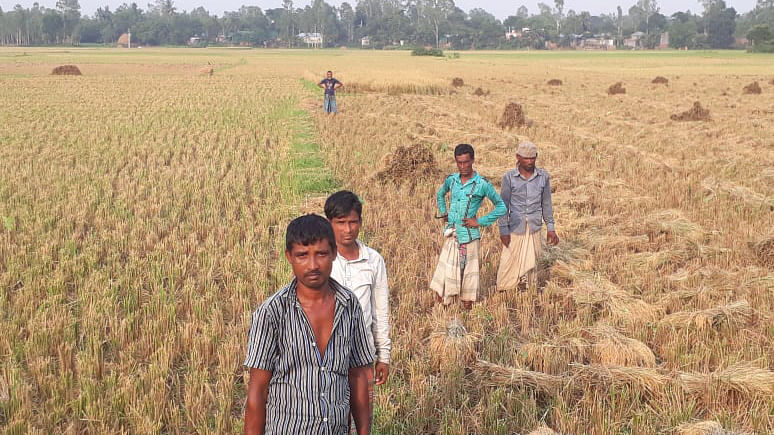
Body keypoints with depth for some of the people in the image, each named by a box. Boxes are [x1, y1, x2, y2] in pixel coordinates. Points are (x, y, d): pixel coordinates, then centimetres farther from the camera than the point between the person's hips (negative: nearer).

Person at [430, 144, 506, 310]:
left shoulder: (482, 184, -9)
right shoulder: (451, 180, 5)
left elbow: (501, 207, -5)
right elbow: (440, 195, 28)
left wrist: (480, 221, -8)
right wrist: (443, 212, 15)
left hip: (469, 236, -4)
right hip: (451, 235, 4)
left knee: (468, 272, 5)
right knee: (445, 271, 5)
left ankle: (467, 310, 16)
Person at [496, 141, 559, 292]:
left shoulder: (543, 177, 0)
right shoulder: (509, 178, -7)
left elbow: (546, 203, 8)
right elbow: (503, 205, -3)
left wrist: (551, 228, 7)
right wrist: (503, 230, -6)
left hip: (534, 229, 2)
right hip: (515, 228, -2)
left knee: (530, 263, 8)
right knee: (510, 261, 5)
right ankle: (502, 291, 22)